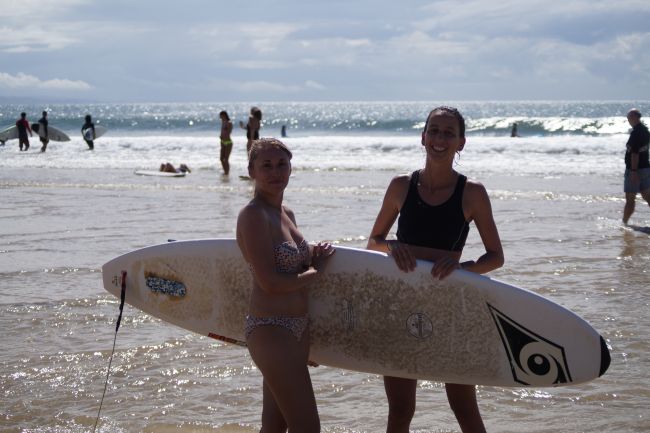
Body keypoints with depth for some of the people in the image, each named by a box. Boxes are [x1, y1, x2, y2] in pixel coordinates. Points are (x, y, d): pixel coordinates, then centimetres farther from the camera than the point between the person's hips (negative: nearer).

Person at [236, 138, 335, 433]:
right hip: (270, 330, -9)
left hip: (297, 328, 9)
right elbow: (270, 283, -20)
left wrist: (315, 255, 1)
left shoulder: (286, 214, 12)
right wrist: (314, 272, -6)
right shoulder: (254, 215, -15)